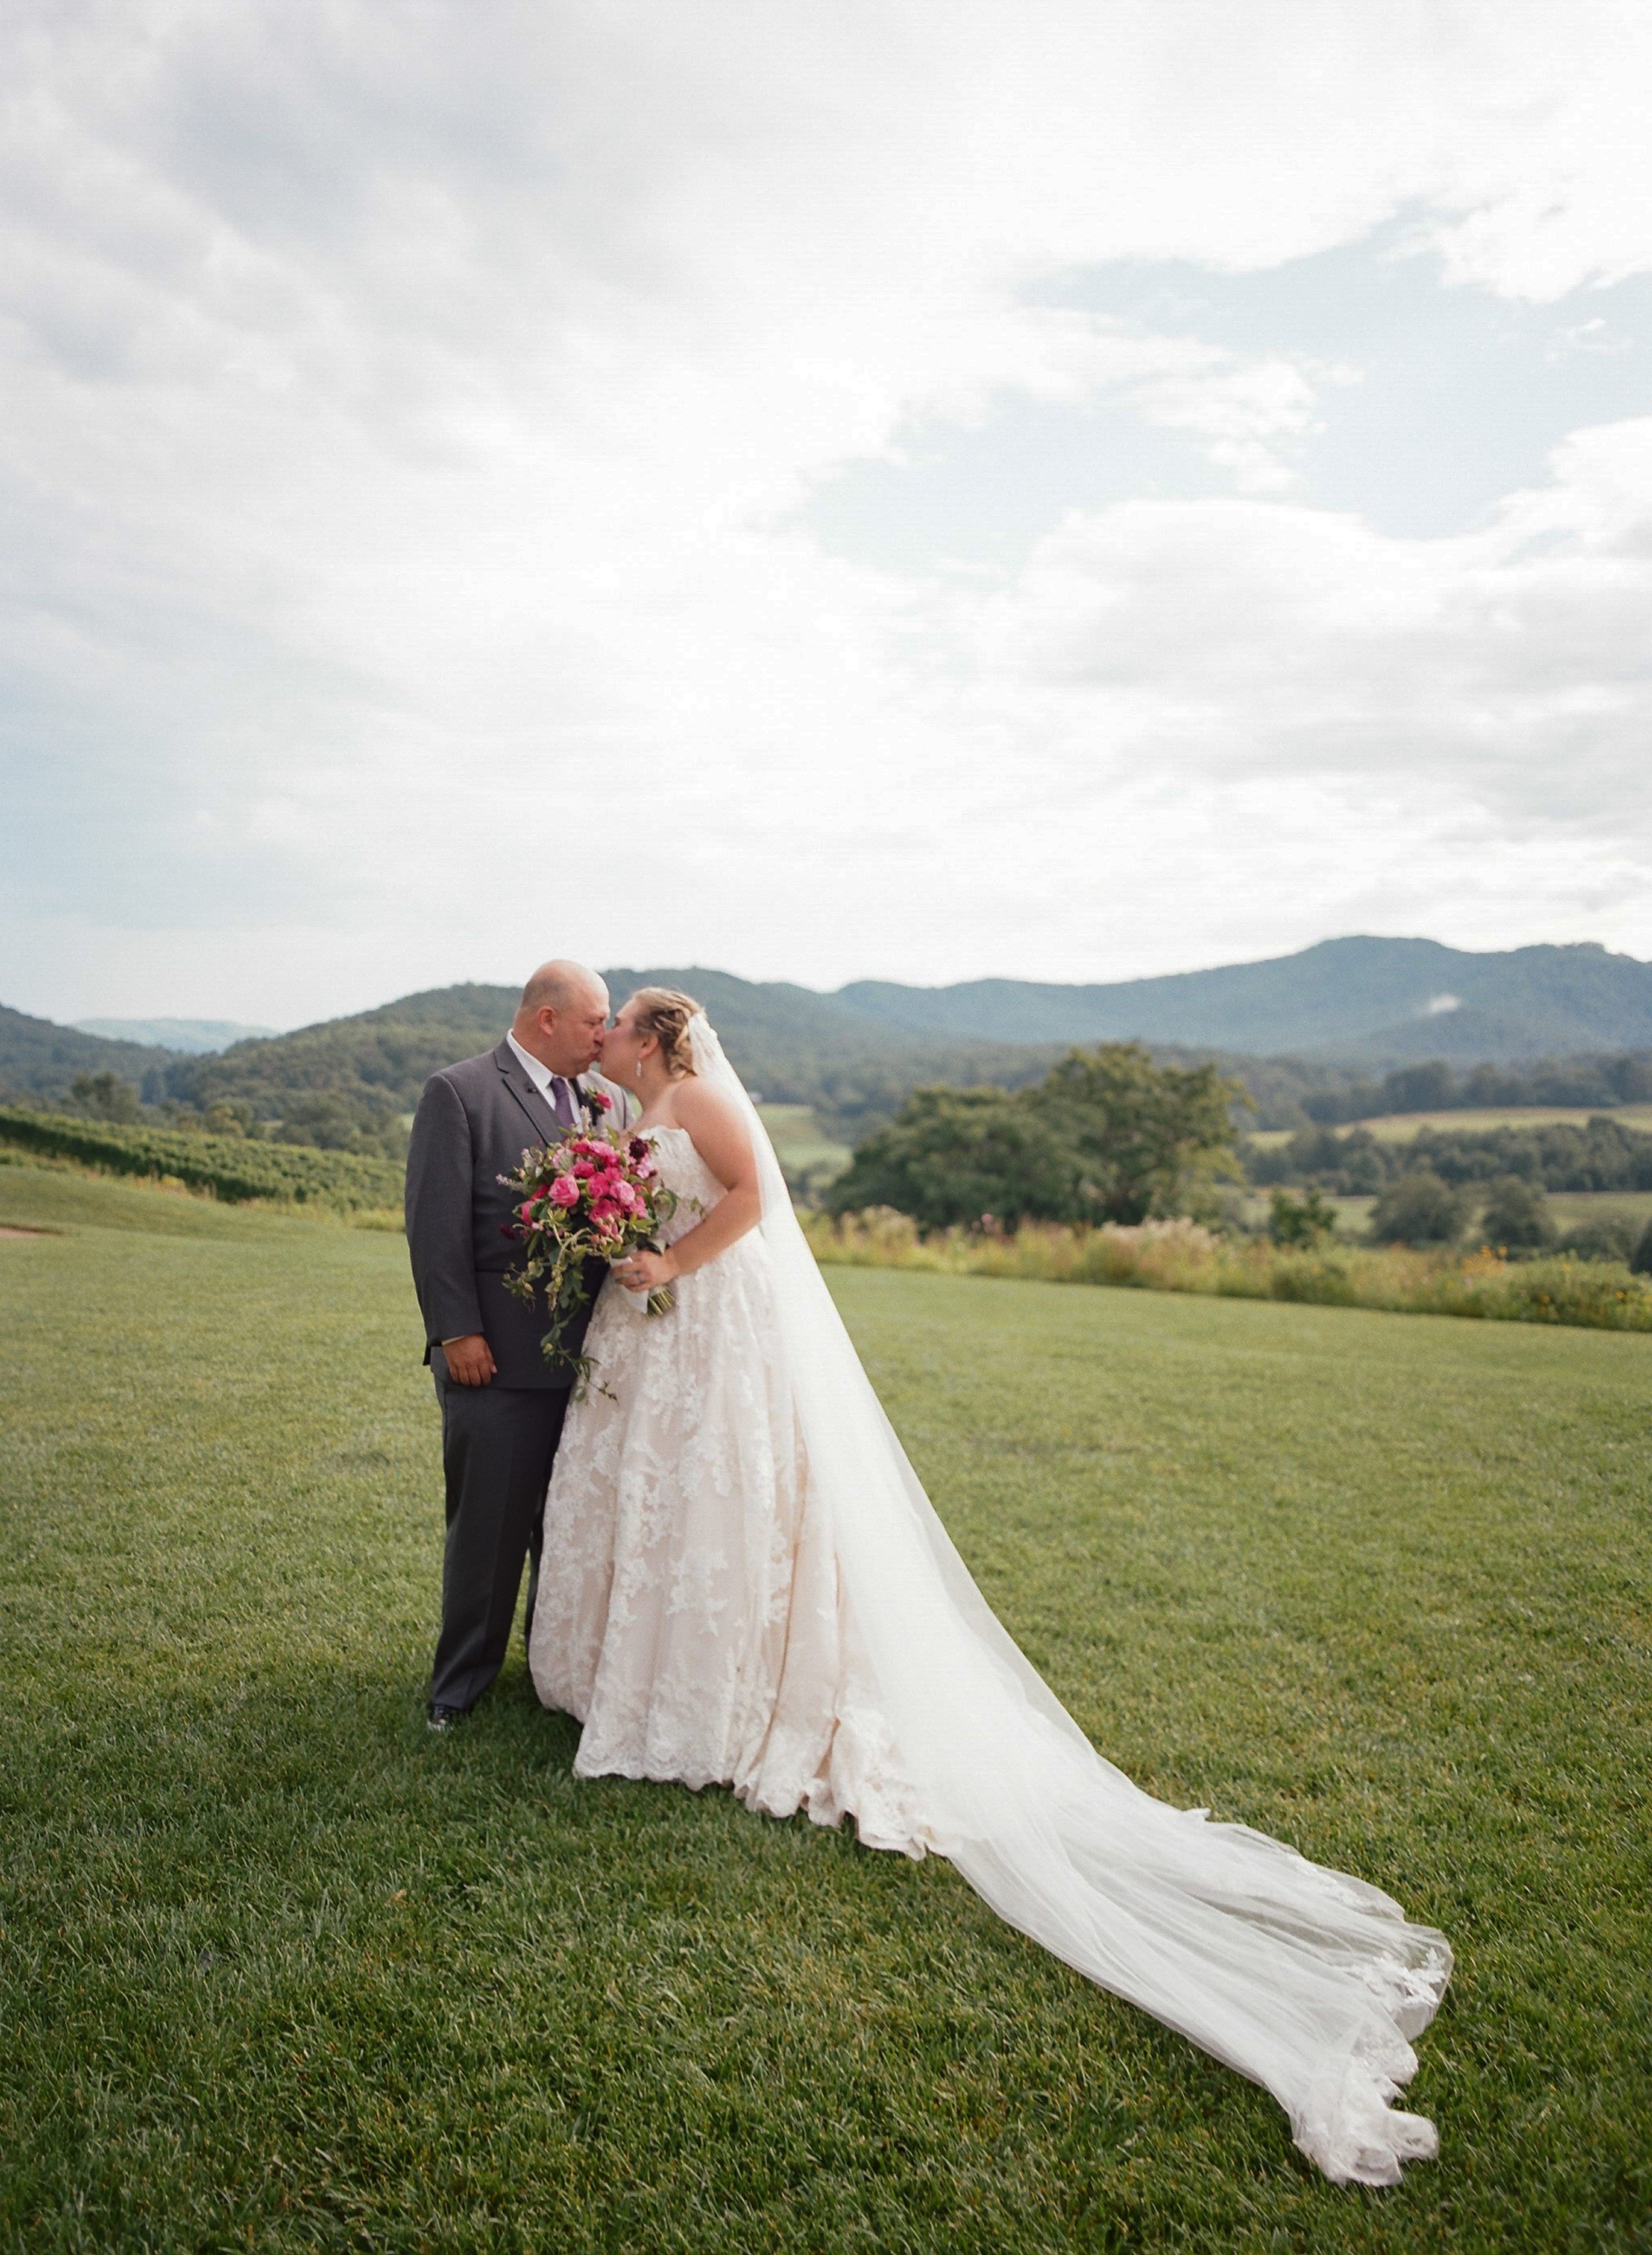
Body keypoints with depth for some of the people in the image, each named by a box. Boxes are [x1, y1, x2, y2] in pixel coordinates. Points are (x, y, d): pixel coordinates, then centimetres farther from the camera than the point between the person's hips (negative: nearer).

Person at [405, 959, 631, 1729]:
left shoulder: (607, 1098, 11)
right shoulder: (458, 1092, -6)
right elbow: (436, 1224, -10)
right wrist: (457, 1332, -14)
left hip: (587, 1349, 6)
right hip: (498, 1355, -5)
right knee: (488, 1525, 4)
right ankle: (463, 1681, 22)